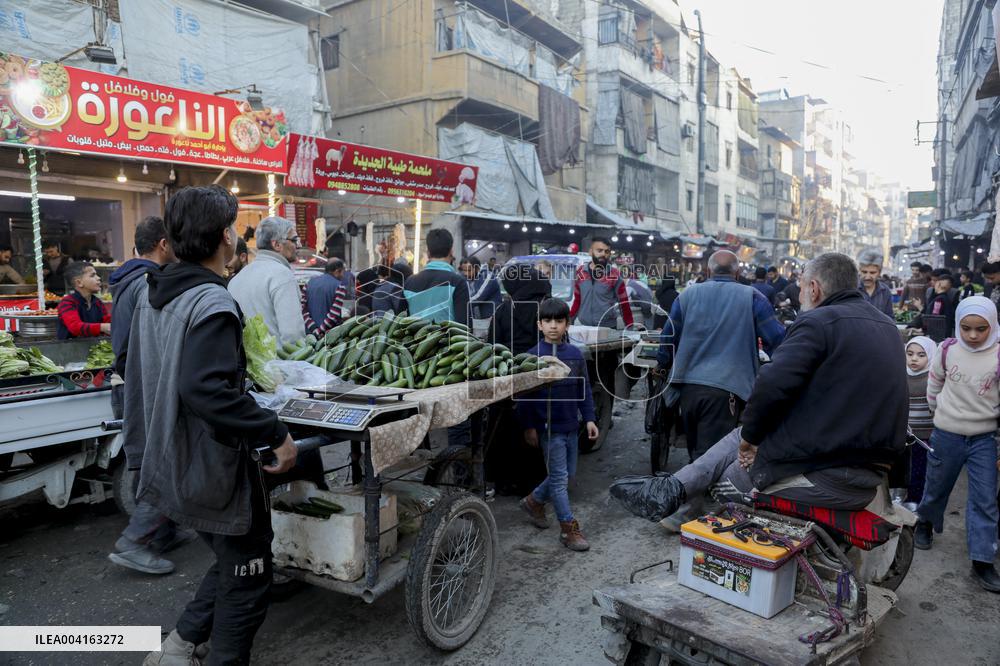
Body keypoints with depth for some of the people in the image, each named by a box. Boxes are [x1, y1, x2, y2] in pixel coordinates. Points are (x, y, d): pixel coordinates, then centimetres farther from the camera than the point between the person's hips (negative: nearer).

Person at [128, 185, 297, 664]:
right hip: (215, 468, -9)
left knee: (232, 564, 25)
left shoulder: (153, 293, 7)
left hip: (174, 463, 9)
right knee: (247, 581, 8)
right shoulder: (212, 303, -23)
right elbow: (205, 389, -34)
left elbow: (140, 374, 16)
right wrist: (275, 433, -27)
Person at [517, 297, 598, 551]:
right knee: (559, 477, 0)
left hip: (571, 425, 5)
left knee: (567, 473, 16)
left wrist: (589, 418, 5)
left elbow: (584, 388, 10)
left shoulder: (575, 354, 3)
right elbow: (525, 393, -8)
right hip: (548, 428, -5)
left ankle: (534, 500, 38)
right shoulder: (534, 356, -10)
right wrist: (528, 426, -9)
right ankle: (568, 528, 12)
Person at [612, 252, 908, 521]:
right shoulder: (887, 327, 15)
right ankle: (671, 488, 15)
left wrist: (751, 436, -7)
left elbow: (772, 385, -26)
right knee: (741, 436, 17)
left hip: (826, 476, -8)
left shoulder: (819, 321, -14)